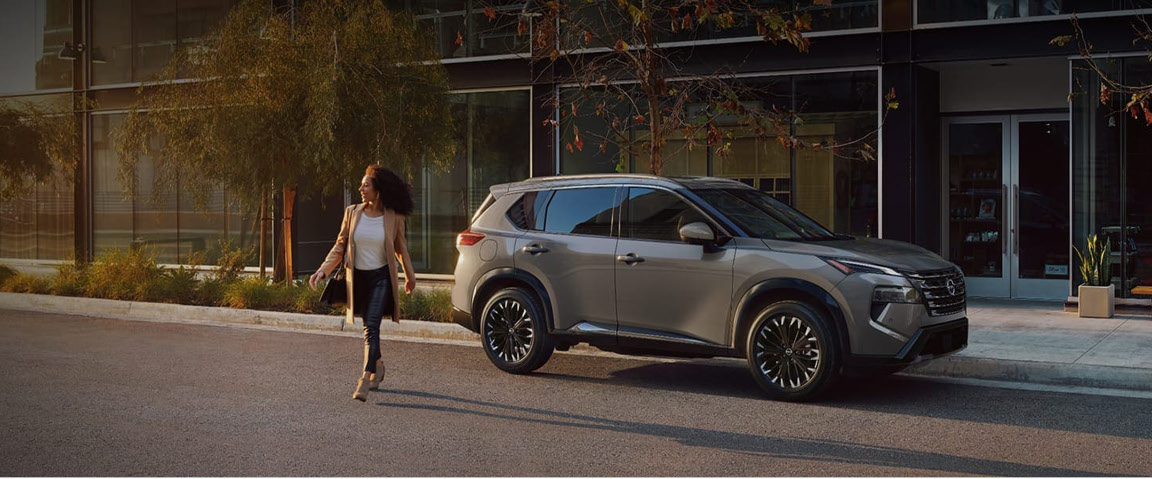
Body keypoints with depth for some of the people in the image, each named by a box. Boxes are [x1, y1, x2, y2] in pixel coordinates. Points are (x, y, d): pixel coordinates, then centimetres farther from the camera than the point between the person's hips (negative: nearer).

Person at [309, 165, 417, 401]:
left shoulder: (394, 218, -7)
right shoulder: (352, 213, -2)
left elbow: (400, 247, 9)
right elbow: (340, 245, 4)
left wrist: (410, 275, 19)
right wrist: (323, 270, -7)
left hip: (381, 278, -3)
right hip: (358, 277, 3)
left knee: (372, 326, -15)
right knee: (369, 326, 14)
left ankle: (365, 380, -20)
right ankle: (378, 366, 38)